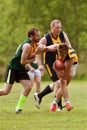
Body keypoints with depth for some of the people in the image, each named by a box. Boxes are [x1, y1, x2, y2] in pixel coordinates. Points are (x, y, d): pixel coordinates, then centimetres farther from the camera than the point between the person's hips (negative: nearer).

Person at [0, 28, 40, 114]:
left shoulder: (34, 44, 3)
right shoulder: (27, 46, -25)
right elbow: (22, 62, -24)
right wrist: (33, 59, -10)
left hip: (20, 69, 8)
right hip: (12, 68, -8)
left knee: (28, 87, -8)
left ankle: (18, 107, 0)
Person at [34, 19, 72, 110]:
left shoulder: (62, 34, -1)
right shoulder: (45, 39, -15)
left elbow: (68, 46, 4)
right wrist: (40, 64, -20)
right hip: (50, 64, -6)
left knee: (55, 85, 13)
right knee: (58, 83, -15)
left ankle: (39, 96, 32)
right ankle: (59, 105, -7)